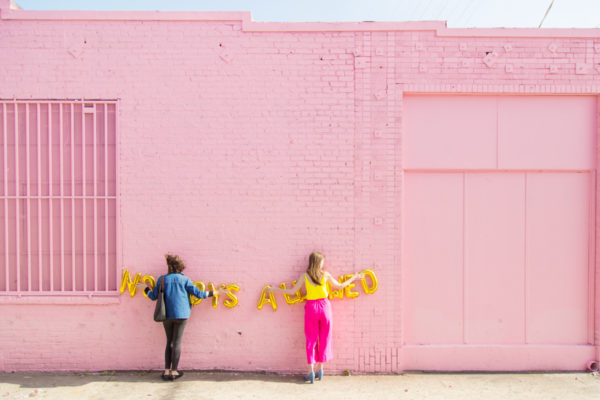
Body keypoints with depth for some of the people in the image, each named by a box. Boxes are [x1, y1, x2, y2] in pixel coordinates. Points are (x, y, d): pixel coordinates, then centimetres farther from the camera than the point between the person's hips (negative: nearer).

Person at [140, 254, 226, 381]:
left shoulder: (162, 279, 2)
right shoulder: (184, 279, -3)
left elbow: (153, 296, 7)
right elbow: (198, 294, -5)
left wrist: (146, 288, 26)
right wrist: (215, 293, 5)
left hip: (167, 315, 2)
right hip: (181, 314, -2)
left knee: (169, 342, 13)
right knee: (177, 342, 4)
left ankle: (167, 370, 12)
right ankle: (174, 371, 7)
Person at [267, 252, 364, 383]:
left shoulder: (304, 276, -3)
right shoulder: (325, 274, -2)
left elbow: (292, 291, -1)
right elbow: (339, 286, 8)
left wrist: (275, 289, 10)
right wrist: (353, 278, 21)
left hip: (311, 307, 0)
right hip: (324, 306, 0)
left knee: (311, 340, 8)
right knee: (324, 339, 13)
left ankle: (311, 371, 5)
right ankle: (320, 368, 17)